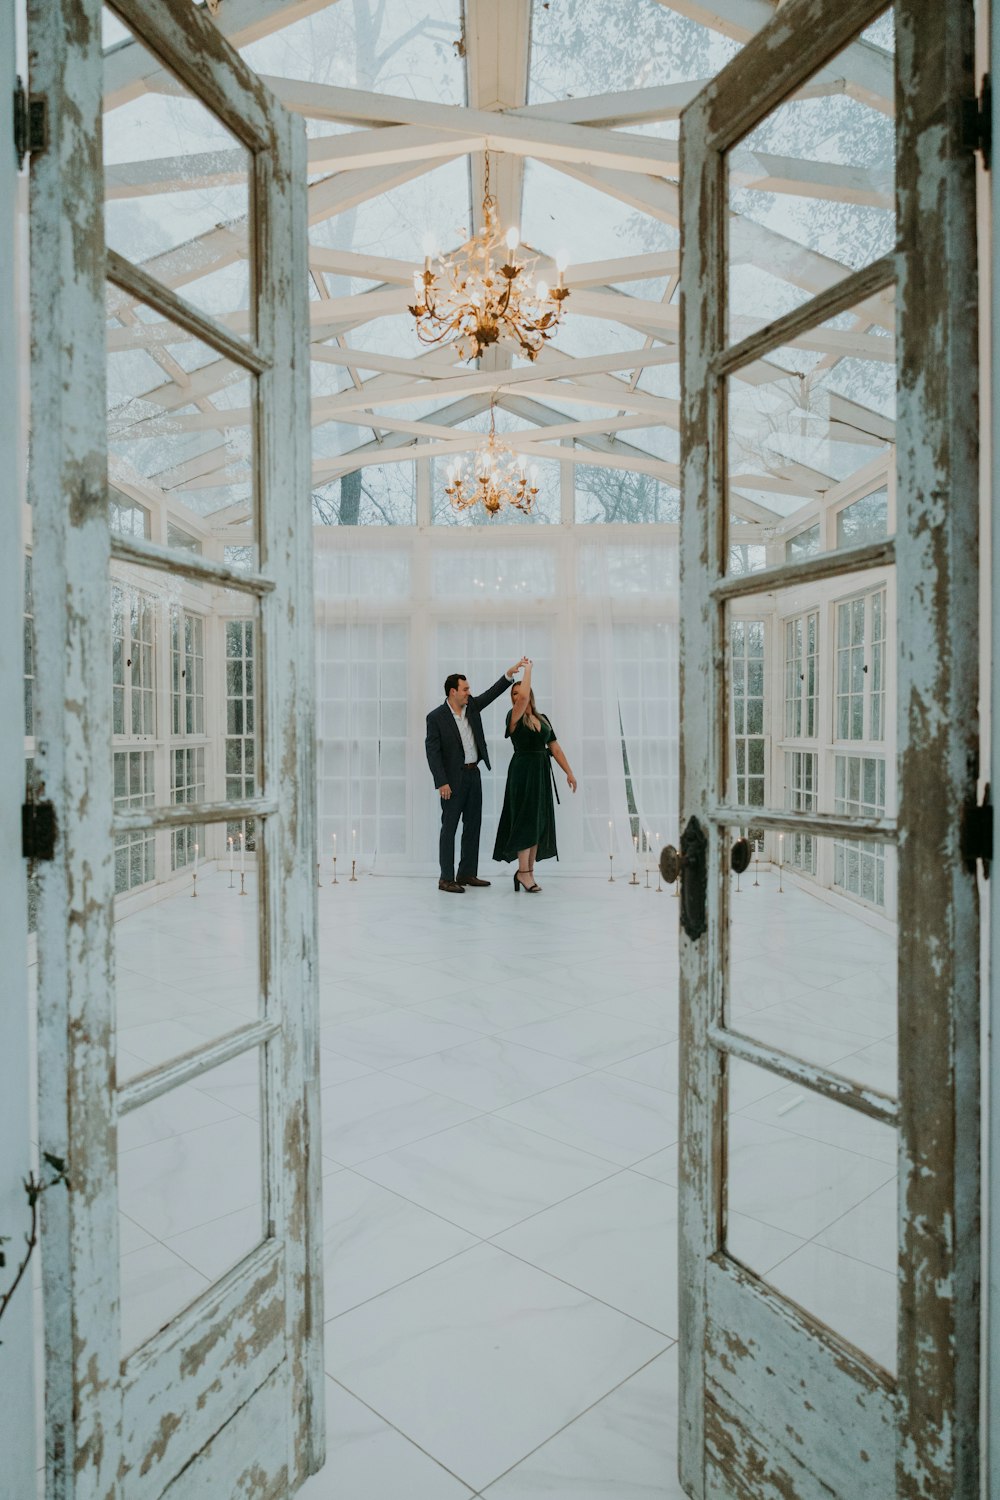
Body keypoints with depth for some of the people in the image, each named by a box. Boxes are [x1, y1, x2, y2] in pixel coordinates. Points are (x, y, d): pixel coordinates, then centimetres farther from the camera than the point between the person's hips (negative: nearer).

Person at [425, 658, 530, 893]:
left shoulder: (471, 706, 6)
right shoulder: (436, 717, -11)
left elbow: (492, 693, 5)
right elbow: (432, 751, -13)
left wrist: (510, 672, -8)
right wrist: (442, 783, -17)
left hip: (473, 774, 7)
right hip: (453, 778, -7)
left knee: (473, 825, 10)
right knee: (449, 827, -2)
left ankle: (467, 873, 19)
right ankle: (446, 879, 2)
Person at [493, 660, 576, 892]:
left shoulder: (543, 719, 12)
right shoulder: (515, 718, -5)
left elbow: (555, 748, 12)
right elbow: (523, 696, -25)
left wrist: (569, 773, 8)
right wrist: (527, 669, -10)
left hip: (542, 772, 6)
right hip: (523, 770, -6)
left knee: (539, 821, 7)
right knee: (526, 819, -7)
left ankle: (528, 870, 15)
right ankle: (523, 872, 0)